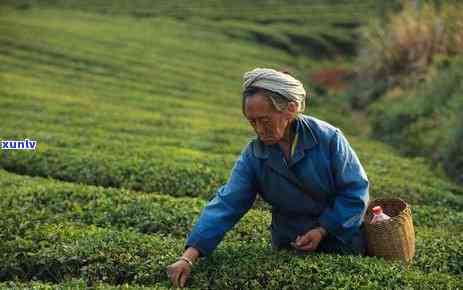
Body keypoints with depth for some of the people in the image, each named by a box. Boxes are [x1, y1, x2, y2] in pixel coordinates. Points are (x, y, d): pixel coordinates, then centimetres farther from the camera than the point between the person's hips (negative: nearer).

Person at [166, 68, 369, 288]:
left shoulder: (328, 139, -22)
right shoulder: (253, 156, -15)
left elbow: (356, 190, -14)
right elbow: (226, 204, -21)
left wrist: (322, 230, -21)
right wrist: (188, 258, -30)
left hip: (341, 242, -2)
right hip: (290, 247, 2)